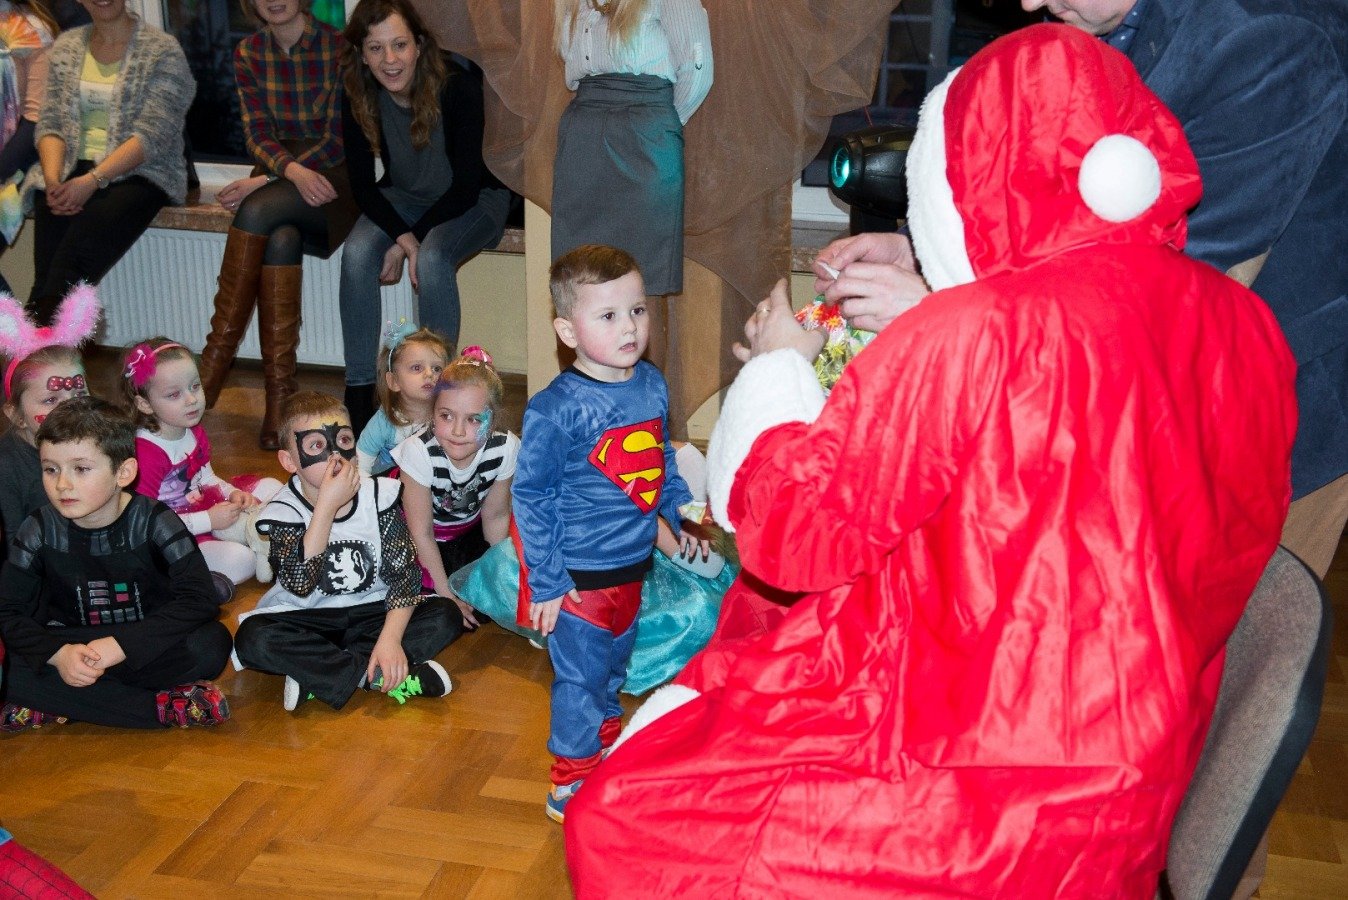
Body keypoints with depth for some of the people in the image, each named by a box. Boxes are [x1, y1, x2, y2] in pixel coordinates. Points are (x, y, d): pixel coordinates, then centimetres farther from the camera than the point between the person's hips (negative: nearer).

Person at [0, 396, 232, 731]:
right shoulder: (39, 531, -7)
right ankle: (167, 707, -26)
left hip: (148, 646, -2)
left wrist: (120, 645, -30)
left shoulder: (154, 521, -14)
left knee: (212, 644, -31)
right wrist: (59, 653, -26)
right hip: (74, 644, 2)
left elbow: (199, 599, -21)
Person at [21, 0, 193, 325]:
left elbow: (152, 135, -11)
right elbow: (51, 123, 11)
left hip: (137, 173, -4)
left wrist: (92, 181, -22)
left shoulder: (163, 51, -2)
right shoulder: (66, 46, 15)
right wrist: (54, 179, -10)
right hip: (71, 172, 4)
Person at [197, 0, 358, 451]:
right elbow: (257, 134, 0)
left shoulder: (340, 47, -8)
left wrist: (264, 182, -18)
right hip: (278, 175, 3)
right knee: (281, 238, -31)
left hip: (334, 176, -3)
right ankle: (279, 393, -30)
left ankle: (214, 367, -25)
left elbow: (337, 141, -11)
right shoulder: (248, 53, 6)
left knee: (257, 211, -31)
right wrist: (293, 170, -23)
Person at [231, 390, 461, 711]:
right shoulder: (284, 512, -14)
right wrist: (327, 507, -34)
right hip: (307, 618, -2)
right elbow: (299, 584, -29)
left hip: (371, 611, 2)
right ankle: (377, 675, -24)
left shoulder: (378, 495, -9)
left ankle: (317, 674, -23)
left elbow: (404, 571, -12)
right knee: (253, 638, -30)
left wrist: (391, 638, -27)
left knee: (445, 616, -20)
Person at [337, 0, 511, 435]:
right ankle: (359, 389, -16)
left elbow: (465, 185, -22)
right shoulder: (359, 96, -14)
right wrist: (401, 235, -25)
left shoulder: (457, 86, -26)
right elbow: (363, 183, -8)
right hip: (404, 197, 4)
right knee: (357, 253, -25)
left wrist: (413, 240, -25)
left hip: (473, 200, -4)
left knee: (433, 258, -33)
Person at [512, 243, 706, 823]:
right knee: (580, 677, 4)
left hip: (633, 565, 7)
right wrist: (546, 581, -15)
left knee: (614, 666, 25)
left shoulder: (652, 385, -1)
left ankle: (608, 751, 47)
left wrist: (683, 518, 13)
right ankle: (570, 787, 22)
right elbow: (529, 496, -15)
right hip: (580, 576, -7)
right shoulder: (556, 409, -21)